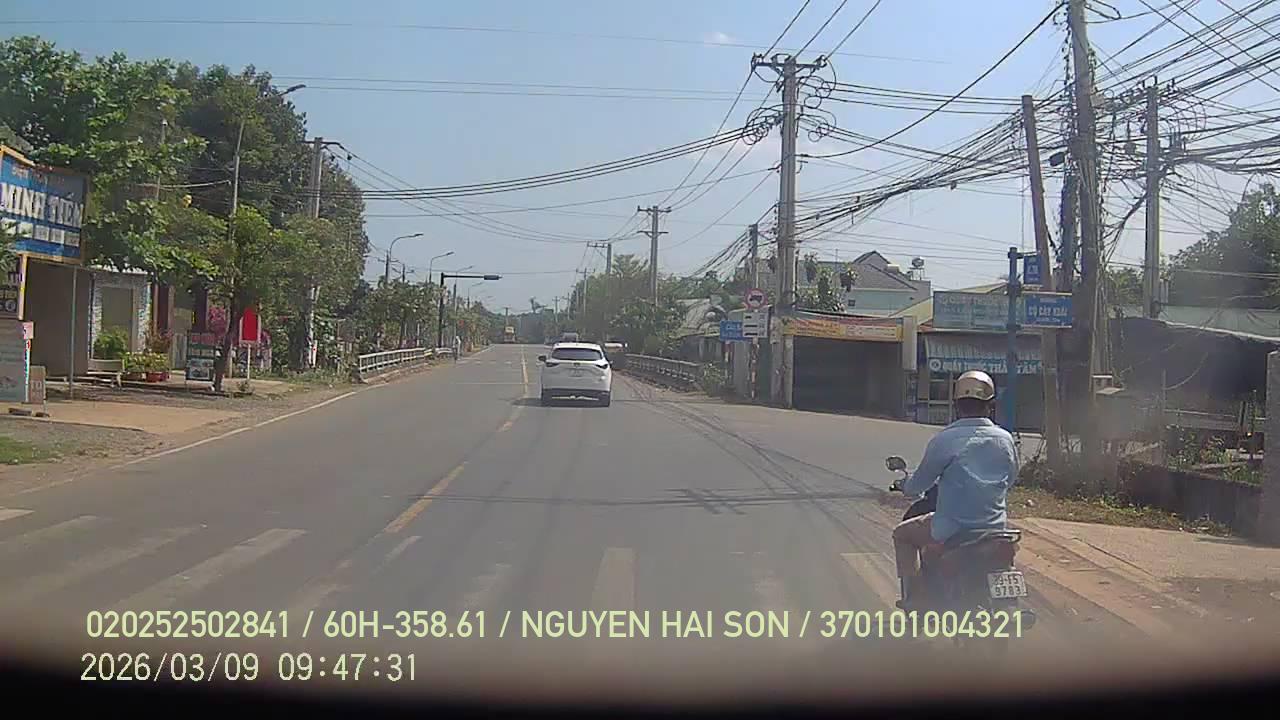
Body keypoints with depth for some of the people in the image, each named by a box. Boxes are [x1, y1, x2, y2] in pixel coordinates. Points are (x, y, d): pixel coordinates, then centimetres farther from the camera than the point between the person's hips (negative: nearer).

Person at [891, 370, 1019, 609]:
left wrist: (907, 488, 20)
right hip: (994, 528, 5)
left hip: (952, 530, -4)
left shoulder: (945, 440, -15)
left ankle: (912, 598, 14)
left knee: (902, 535, 21)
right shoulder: (1005, 439, -1)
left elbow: (919, 484, -4)